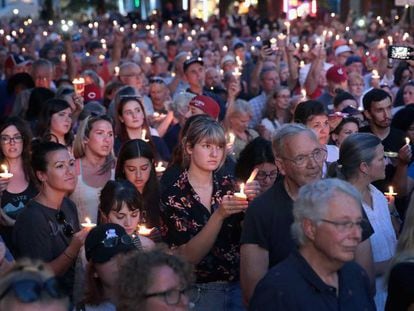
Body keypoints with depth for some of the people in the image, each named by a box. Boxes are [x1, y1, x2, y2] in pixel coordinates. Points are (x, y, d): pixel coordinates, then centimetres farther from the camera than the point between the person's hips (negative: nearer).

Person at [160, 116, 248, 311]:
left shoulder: (228, 186, 2)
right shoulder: (173, 197, -9)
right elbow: (188, 257, -16)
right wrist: (219, 215, -26)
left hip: (239, 286, 3)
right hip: (198, 291, -3)